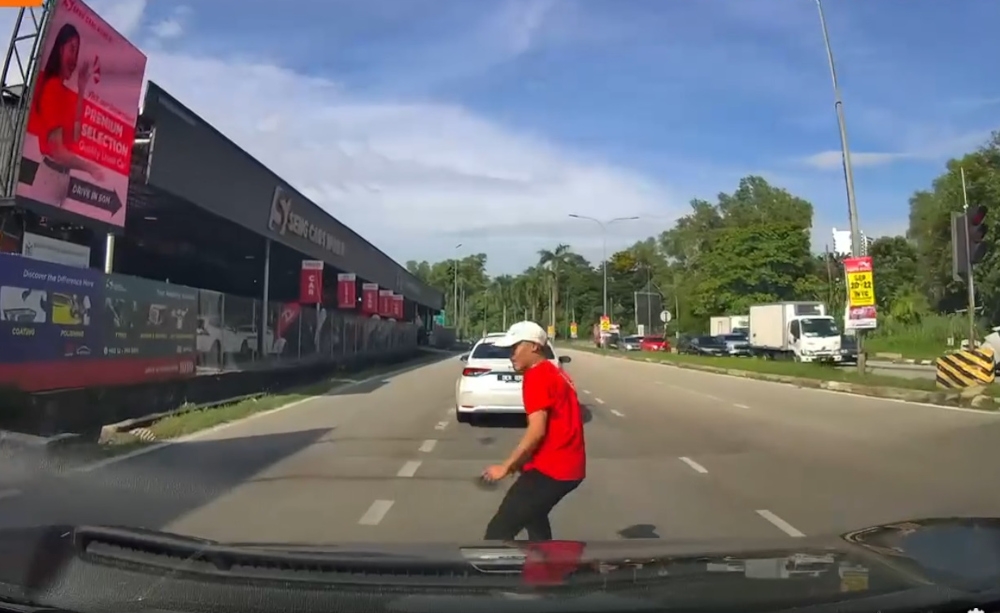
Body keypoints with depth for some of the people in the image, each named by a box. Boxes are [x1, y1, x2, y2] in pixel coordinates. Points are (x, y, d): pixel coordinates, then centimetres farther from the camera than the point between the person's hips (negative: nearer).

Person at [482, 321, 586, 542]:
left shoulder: (536, 376, -14)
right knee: (533, 514, 33)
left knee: (498, 531, -9)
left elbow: (537, 431, -21)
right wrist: (521, 461, 18)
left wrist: (506, 466, -14)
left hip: (550, 468, -11)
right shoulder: (554, 373, 18)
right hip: (568, 465, 11)